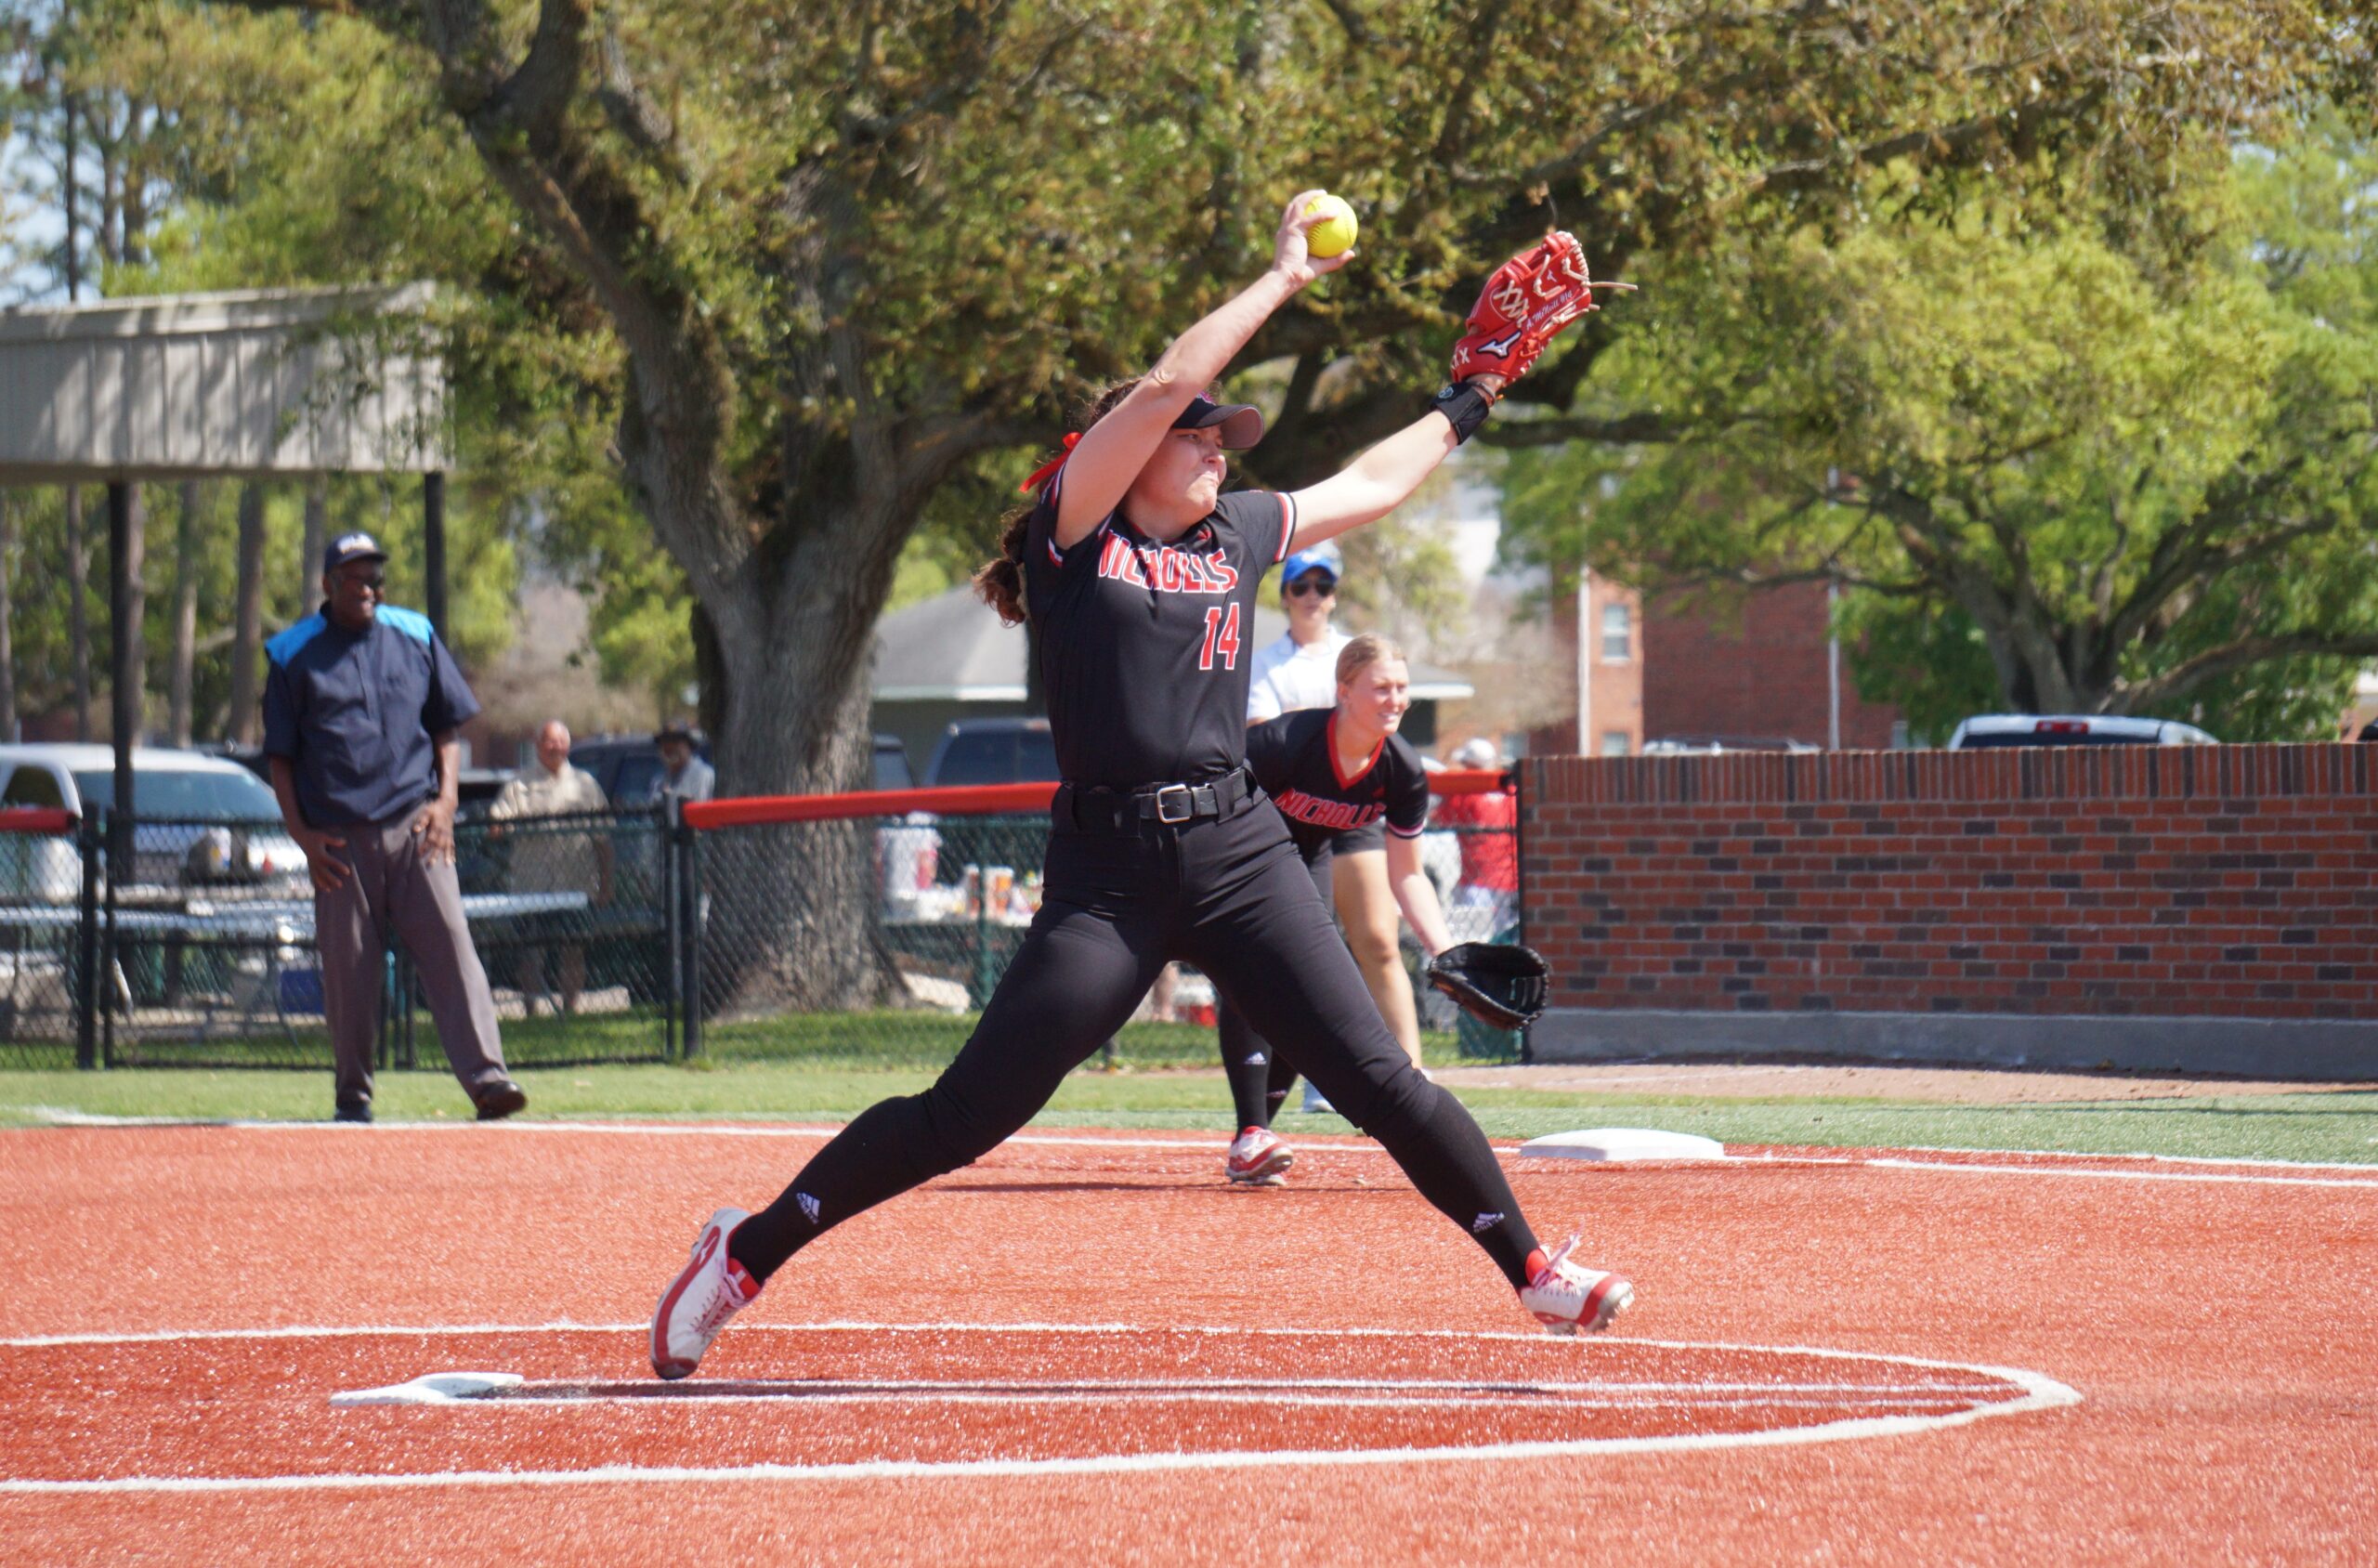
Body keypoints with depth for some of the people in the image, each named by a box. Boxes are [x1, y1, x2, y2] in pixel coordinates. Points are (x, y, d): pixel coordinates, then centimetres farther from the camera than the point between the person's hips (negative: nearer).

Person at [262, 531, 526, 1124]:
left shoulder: (414, 637, 12)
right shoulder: (293, 655, 6)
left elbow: (446, 728, 16)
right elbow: (281, 757, 8)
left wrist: (445, 801, 1)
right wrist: (301, 833, -3)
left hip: (415, 827, 1)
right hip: (340, 839, -1)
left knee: (450, 945, -11)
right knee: (347, 968, 1)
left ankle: (485, 1075, -19)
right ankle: (353, 1092, 14)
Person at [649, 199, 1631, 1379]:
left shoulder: (1236, 535, 16)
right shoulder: (1079, 534, 1)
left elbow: (1370, 487, 31)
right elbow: (1165, 389, -10)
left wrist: (1469, 403, 35)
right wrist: (1283, 278, -4)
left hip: (1239, 850, 5)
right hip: (1109, 870, -4)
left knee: (1377, 1080, -3)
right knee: (968, 1113, -7)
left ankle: (1529, 1268, 6)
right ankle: (746, 1253, 5)